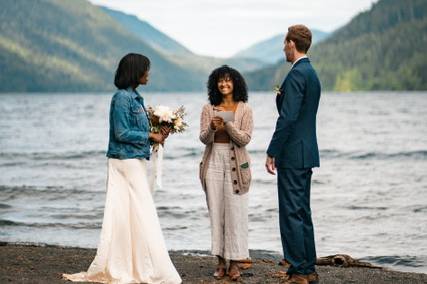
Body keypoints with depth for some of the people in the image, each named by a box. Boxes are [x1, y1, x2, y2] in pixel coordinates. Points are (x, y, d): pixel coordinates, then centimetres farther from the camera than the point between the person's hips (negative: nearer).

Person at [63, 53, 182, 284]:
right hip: (127, 162, -9)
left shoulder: (134, 97, 14)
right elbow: (121, 133, -18)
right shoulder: (122, 97, -14)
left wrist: (156, 133, 5)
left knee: (124, 214, 10)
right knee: (141, 213, -5)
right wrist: (150, 136, -11)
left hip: (134, 161, 9)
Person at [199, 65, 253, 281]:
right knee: (216, 212, 3)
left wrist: (228, 125, -22)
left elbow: (245, 139, -7)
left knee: (235, 212, -4)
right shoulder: (208, 109, 7)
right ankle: (221, 261, 9)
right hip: (213, 162, 2)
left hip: (235, 163, -2)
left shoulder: (244, 109, 1)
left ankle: (235, 262, 1)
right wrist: (211, 128, -20)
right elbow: (204, 139, 1)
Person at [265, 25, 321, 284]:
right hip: (306, 154, 10)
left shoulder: (297, 74, -15)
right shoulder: (312, 74, 16)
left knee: (291, 214, -7)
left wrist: (272, 152, -17)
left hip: (293, 155, -10)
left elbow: (288, 117, -21)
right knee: (303, 214, 14)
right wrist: (282, 97, 10)